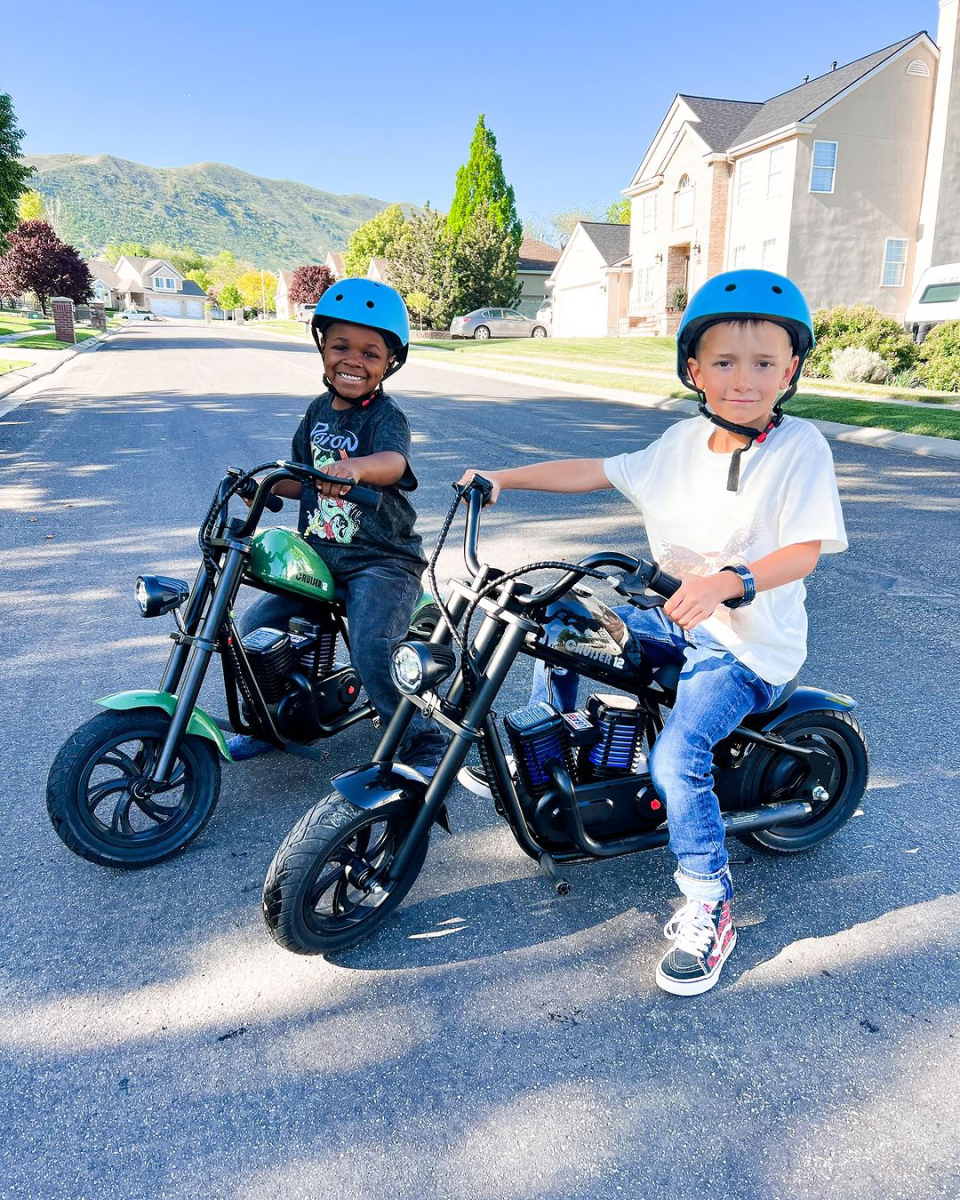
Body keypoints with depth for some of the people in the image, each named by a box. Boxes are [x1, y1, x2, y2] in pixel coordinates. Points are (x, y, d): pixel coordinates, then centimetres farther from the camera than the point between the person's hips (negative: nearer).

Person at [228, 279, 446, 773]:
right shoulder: (318, 411, 9)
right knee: (256, 627, 2)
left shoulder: (386, 416, -12)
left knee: (373, 647, -26)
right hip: (318, 557, 7)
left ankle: (424, 744, -5)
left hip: (383, 561, -7)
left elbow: (394, 462, -35)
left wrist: (355, 466, -56)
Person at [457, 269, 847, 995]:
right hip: (678, 620, 7)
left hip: (751, 644, -6)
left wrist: (726, 581, -38)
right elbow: (595, 472, 8)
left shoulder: (799, 446, -12)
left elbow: (804, 550, -20)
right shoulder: (683, 443, 5)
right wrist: (502, 477, 3)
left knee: (677, 756, -24)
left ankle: (708, 911, -3)